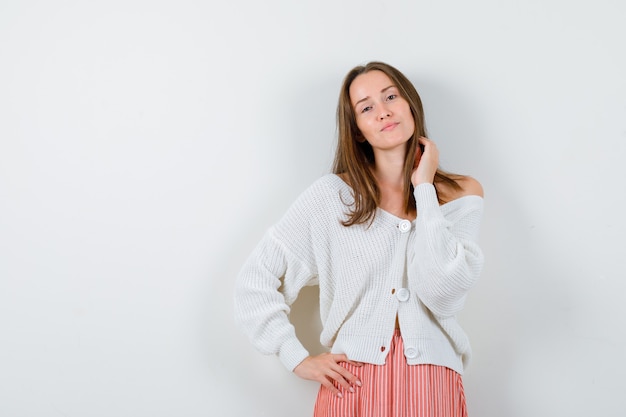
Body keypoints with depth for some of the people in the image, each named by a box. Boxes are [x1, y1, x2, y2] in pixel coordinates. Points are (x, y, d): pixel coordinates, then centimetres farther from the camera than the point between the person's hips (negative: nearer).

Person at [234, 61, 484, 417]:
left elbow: (443, 293, -15)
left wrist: (424, 188, -10)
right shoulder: (333, 195, 0)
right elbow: (255, 280, 1)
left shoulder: (461, 195, 1)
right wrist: (297, 358, -6)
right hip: (352, 386, 0)